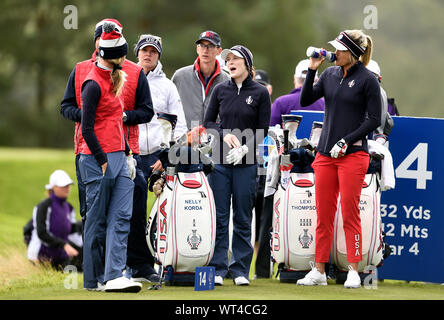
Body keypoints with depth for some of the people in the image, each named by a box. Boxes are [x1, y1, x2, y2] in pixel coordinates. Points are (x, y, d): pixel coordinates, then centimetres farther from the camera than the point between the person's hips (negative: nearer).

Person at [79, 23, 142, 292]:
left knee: (121, 216, -3)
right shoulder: (94, 84, -11)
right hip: (99, 159, -8)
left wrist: (127, 152, 14)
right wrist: (102, 161, -15)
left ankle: (115, 275, -8)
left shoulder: (113, 80, 16)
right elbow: (87, 129, -14)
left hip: (118, 157, 8)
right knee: (97, 220, 0)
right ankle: (93, 279, 8)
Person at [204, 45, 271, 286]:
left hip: (246, 164, -2)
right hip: (220, 161, 2)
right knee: (220, 217, 1)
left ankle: (240, 270, 8)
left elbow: (262, 130, 0)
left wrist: (244, 148, -14)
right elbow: (208, 122, 11)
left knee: (242, 219, 3)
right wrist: (225, 134, -8)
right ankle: (218, 269, 5)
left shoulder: (260, 93, 0)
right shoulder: (220, 90, 7)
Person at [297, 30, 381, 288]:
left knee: (350, 214, -4)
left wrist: (347, 141, -13)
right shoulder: (330, 75, 10)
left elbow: (374, 120, -7)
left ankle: (353, 271, 2)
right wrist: (312, 70, -1)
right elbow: (306, 100, 9)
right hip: (326, 154, 6)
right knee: (323, 214, 7)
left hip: (353, 154, -6)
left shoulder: (368, 80, -7)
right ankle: (319, 271, 11)